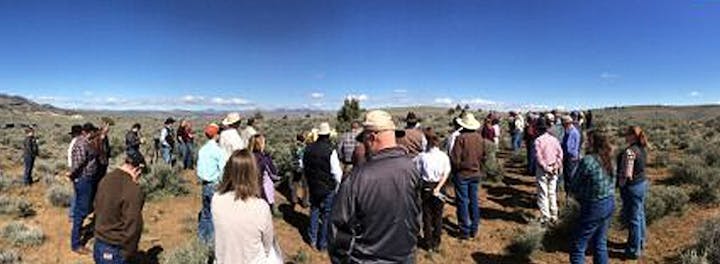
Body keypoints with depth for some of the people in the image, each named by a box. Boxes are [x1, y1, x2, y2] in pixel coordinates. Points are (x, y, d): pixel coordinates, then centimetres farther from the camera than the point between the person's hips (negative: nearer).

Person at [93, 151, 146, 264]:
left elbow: (97, 209, 12)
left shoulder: (105, 179, 0)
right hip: (116, 251, -8)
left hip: (99, 245, 8)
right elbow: (132, 228, -22)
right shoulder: (133, 191, -25)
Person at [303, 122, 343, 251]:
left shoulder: (309, 149, -3)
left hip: (313, 186, 5)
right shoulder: (330, 150, -20)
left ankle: (313, 239, 31)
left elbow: (304, 166, 10)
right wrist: (338, 186, -1)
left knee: (314, 211, 20)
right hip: (328, 188, -5)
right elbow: (336, 172, -17)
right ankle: (323, 243, 16)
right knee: (326, 215, 7)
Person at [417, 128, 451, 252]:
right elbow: (446, 175, -10)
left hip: (426, 187, -1)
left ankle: (429, 244, 20)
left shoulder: (422, 156, -12)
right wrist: (438, 187, -12)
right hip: (438, 186, 1)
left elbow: (418, 173, -10)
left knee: (426, 216, 12)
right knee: (438, 216, 14)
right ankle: (436, 243, 23)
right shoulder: (444, 156, -7)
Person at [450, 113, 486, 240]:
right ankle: (474, 229, 24)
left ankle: (465, 231, 10)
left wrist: (455, 170, 0)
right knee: (474, 200, 15)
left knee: (463, 202, 4)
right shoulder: (479, 137, -1)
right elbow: (483, 157, 8)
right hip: (476, 174, 5)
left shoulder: (460, 138, -19)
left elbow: (455, 159, -17)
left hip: (462, 174, -5)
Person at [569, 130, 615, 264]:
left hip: (594, 207, -8)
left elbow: (574, 186, -13)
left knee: (578, 247, 1)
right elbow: (611, 183, 13)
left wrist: (579, 197, 8)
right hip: (610, 203, 8)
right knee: (600, 243, 21)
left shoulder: (587, 160, -20)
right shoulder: (608, 159, 5)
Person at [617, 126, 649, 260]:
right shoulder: (642, 148, 4)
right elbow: (639, 167, 12)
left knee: (632, 219, 2)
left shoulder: (630, 151, -24)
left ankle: (634, 250, 13)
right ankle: (640, 242, 38)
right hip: (642, 183, 9)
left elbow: (627, 174, -25)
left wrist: (621, 184, -9)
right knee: (640, 215, 22)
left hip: (632, 187, -9)